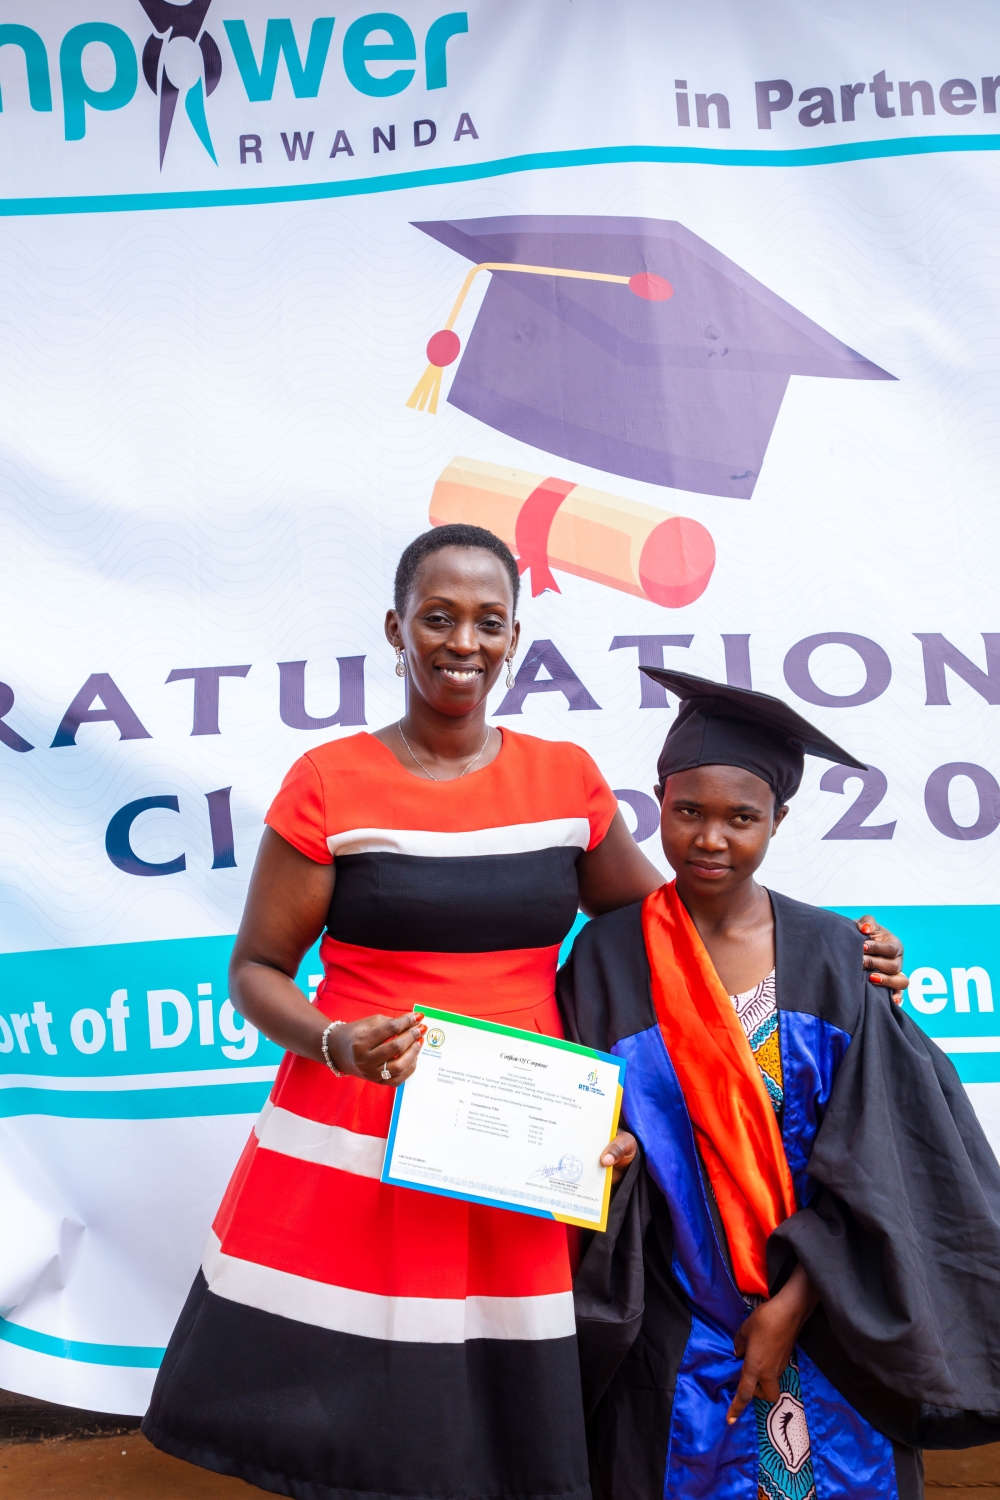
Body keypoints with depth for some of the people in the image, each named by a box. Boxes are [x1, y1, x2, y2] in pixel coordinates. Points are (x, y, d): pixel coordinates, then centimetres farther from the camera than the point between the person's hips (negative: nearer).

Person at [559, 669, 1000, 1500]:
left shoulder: (831, 957, -5)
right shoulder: (609, 957, -7)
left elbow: (870, 1158, -7)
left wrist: (792, 1304, -12)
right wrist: (600, 1151, -24)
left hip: (828, 1327, 1)